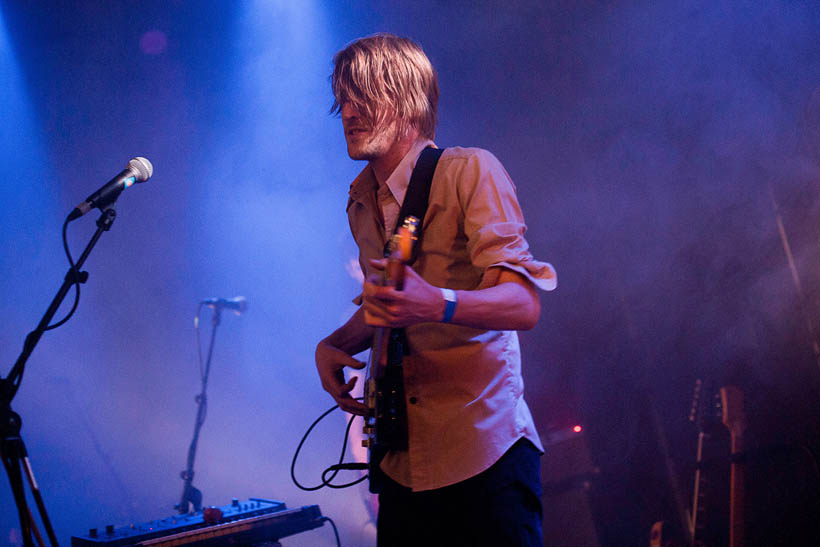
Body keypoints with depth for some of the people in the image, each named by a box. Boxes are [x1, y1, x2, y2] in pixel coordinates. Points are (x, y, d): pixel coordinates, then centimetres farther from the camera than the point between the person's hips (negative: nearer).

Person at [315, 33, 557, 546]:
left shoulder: (469, 171, -10)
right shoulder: (362, 200, 12)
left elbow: (525, 303, -18)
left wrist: (438, 304, -36)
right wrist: (333, 345, 6)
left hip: (483, 450, -6)